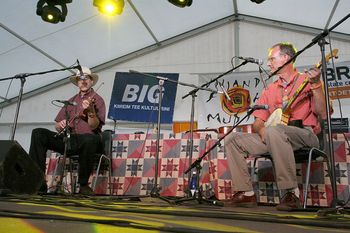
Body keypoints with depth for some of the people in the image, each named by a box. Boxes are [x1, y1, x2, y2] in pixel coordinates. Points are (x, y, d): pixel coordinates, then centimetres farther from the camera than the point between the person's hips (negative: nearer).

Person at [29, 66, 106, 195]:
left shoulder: (97, 100, 5)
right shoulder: (71, 101, 22)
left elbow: (94, 126, -8)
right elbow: (57, 125, 21)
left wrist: (90, 111, -27)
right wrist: (60, 125, -3)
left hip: (85, 142, -5)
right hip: (67, 140, 5)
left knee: (91, 139, -40)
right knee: (38, 133, -14)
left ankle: (83, 185, -21)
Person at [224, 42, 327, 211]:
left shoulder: (306, 80, 4)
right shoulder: (270, 90, 19)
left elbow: (322, 115, -9)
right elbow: (257, 122, 14)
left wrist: (316, 85, -19)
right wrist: (261, 129, -10)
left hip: (305, 135, -6)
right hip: (274, 138, 6)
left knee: (273, 131, -38)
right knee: (231, 139, -6)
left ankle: (292, 193, -27)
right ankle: (246, 193, -7)